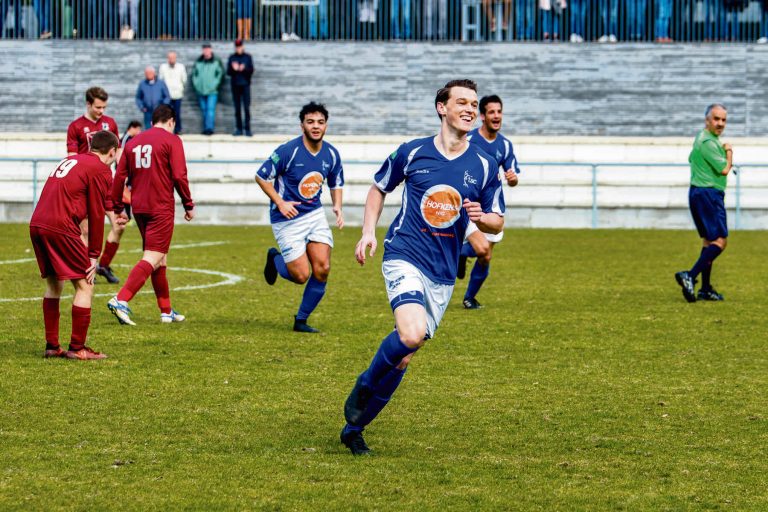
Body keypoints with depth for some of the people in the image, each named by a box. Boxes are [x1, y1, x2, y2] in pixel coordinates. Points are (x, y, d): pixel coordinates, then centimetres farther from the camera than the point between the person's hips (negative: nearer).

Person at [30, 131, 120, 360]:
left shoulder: (70, 160, 24)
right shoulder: (101, 170, 0)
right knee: (85, 286, 1)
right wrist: (93, 255, 2)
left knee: (54, 284, 21)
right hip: (61, 227, -8)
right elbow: (96, 215, -3)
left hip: (36, 225, 8)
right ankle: (77, 348, 1)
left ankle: (52, 346, 23)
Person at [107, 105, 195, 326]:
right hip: (161, 208, -7)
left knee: (160, 259, 16)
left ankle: (167, 311, 21)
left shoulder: (133, 142, 13)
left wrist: (118, 207, 17)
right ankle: (121, 300, -25)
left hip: (139, 208, 7)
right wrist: (189, 205, -2)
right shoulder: (171, 140, -4)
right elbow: (179, 176, -11)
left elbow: (119, 176, 10)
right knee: (153, 259, -10)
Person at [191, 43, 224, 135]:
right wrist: (196, 84, 4)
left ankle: (209, 128, -17)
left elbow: (221, 73, 1)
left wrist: (215, 84, -5)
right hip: (201, 91, 4)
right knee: (204, 110, 8)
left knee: (210, 109, -13)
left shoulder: (216, 61, 0)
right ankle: (206, 128, 14)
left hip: (212, 91, -4)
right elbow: (194, 73, 16)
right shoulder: (198, 61, 10)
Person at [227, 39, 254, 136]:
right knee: (237, 108, 4)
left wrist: (244, 69, -19)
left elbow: (251, 71, 0)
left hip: (245, 85, -2)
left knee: (246, 107, -7)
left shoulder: (248, 57, 5)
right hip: (235, 85, 2)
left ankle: (247, 128, -5)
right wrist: (233, 69, -16)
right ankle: (239, 128, 8)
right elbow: (228, 72, 5)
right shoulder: (232, 58, 9)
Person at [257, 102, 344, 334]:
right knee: (301, 275, -9)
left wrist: (337, 206, -2)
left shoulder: (331, 154, 0)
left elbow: (336, 184, 16)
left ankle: (301, 320, 10)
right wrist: (280, 202, -16)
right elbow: (261, 176, -8)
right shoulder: (288, 151, -16)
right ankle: (275, 259, 26)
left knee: (322, 269, -8)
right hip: (287, 219, -5)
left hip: (315, 214, 5)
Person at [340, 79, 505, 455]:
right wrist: (368, 232, 3)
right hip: (404, 257, -3)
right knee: (411, 334, -28)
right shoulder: (413, 153, 0)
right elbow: (379, 188, 16)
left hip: (443, 273, 3)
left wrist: (482, 217, -11)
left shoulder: (485, 166, 4)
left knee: (405, 353, 6)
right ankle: (366, 384, 2)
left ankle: (354, 427, 21)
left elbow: (497, 221, 12)